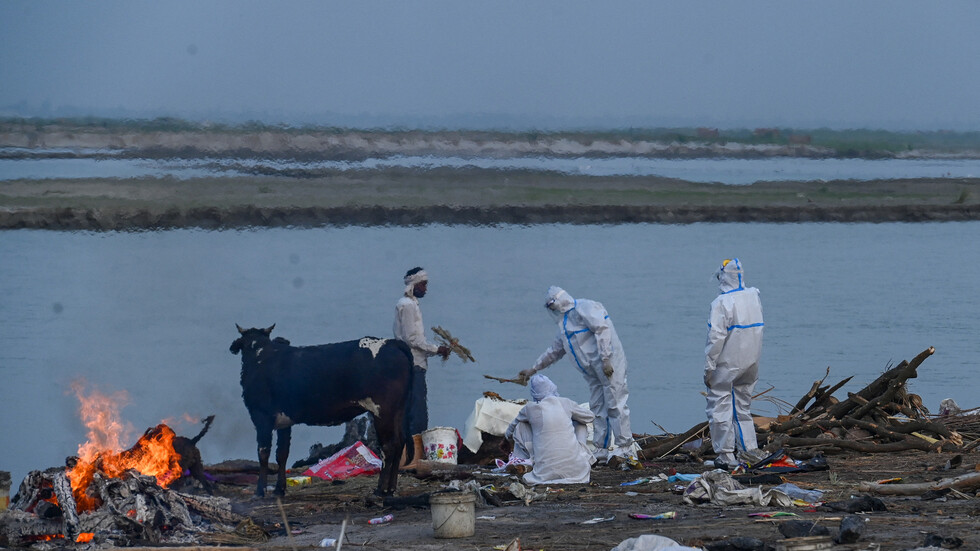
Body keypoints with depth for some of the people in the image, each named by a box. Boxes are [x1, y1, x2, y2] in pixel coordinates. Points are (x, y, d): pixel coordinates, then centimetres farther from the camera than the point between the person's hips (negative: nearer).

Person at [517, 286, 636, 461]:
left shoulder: (584, 308, -8)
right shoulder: (565, 322, 23)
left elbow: (602, 330, -19)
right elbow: (555, 351, 32)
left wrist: (605, 359, -25)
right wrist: (533, 369, 33)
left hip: (608, 365, -10)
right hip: (593, 371, 10)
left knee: (615, 404, -10)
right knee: (597, 409, 7)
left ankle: (626, 448, -10)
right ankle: (601, 450, 9)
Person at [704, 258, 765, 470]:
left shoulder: (722, 303, -17)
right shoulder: (754, 296, 4)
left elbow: (716, 338, -18)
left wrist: (709, 368, -13)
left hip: (727, 364, -7)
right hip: (751, 363, 7)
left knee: (720, 408, 2)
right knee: (742, 407, 18)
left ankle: (726, 455, 1)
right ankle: (751, 450, 16)